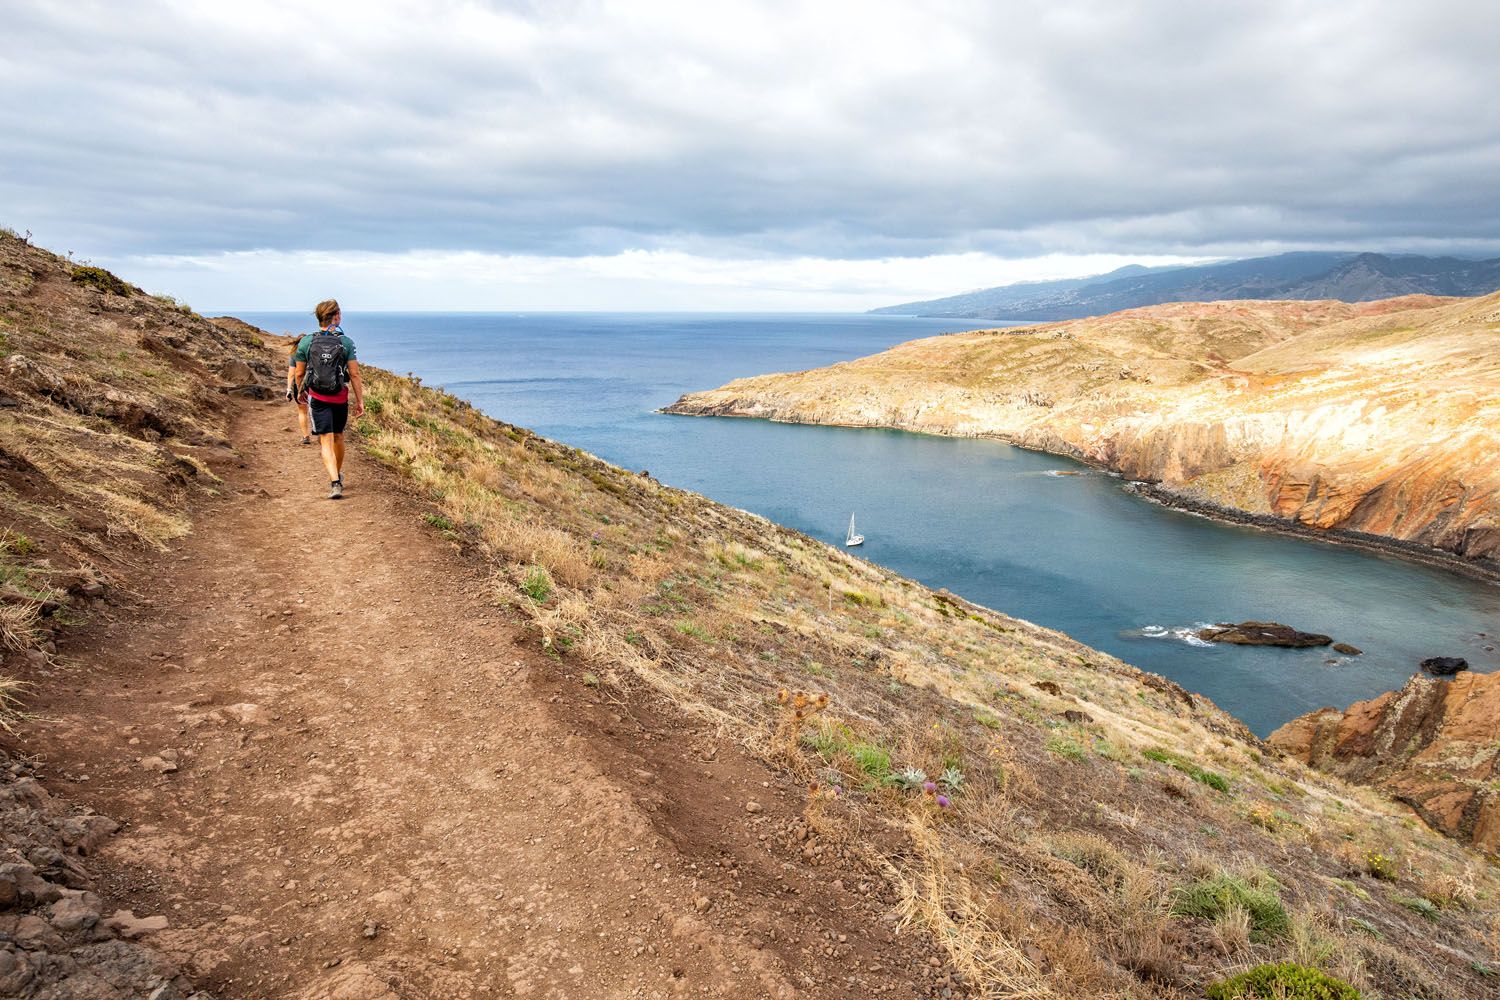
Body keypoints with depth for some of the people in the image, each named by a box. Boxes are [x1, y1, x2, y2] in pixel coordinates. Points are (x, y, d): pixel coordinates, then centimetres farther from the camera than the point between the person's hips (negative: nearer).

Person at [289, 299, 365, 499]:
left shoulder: (306, 342, -4)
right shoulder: (346, 342, -7)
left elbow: (299, 373, 3)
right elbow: (354, 374, -8)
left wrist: (300, 392, 22)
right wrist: (360, 400, -2)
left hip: (317, 398, -1)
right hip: (340, 398, 1)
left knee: (326, 441, -3)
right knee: (338, 437, 20)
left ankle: (335, 482, -18)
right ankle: (338, 475, 39)